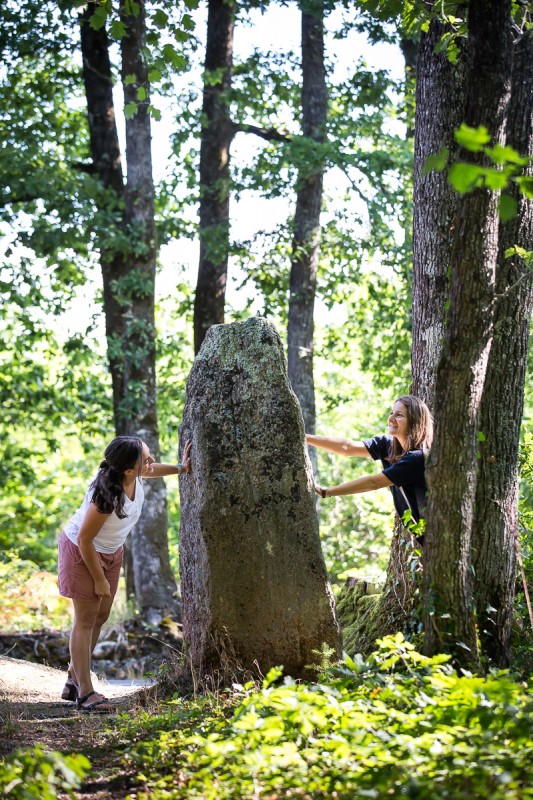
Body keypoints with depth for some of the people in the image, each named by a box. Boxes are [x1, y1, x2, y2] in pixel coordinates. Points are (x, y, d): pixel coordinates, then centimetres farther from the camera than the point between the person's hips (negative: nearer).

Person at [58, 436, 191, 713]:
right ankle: (85, 692, 1)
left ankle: (74, 682, 25)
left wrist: (180, 468, 7)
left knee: (100, 616, 13)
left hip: (110, 551, 8)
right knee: (86, 619, -4)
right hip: (82, 551, -8)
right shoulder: (106, 495, -38)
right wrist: (99, 579, -19)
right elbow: (84, 539, -27)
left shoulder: (135, 476, -17)